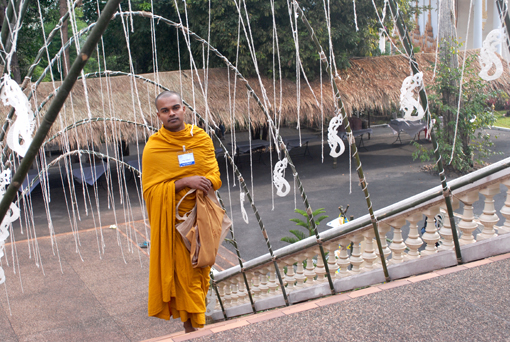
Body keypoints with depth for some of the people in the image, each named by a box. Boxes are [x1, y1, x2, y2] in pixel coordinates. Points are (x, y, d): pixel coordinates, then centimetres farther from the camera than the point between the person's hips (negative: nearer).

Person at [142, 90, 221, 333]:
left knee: (201, 273, 14)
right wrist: (185, 182, -22)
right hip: (175, 222, -4)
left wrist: (205, 182, -19)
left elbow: (215, 176, 4)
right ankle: (193, 329, 6)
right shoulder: (153, 148, -9)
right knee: (185, 275, -3)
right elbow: (150, 191, -12)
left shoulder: (202, 138, 3)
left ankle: (195, 317, 33)